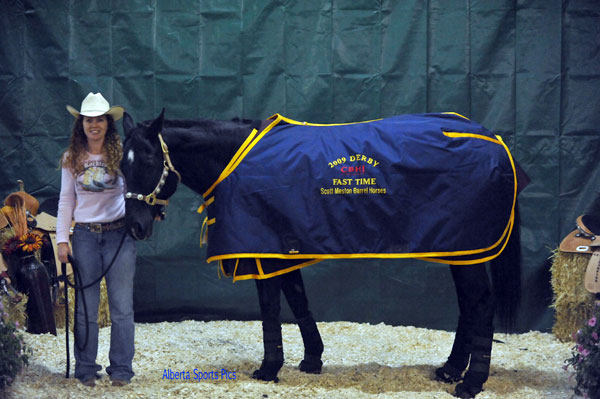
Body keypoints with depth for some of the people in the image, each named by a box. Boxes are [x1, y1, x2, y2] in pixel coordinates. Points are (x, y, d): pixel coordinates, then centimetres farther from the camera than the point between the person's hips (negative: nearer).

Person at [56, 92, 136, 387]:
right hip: (85, 235, 1)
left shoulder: (121, 154, 1)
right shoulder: (72, 158, 6)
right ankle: (86, 369, 14)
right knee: (86, 305, 4)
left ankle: (121, 369, 10)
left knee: (121, 305, 1)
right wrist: (62, 239, 2)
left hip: (119, 233, -1)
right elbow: (66, 201, 8)